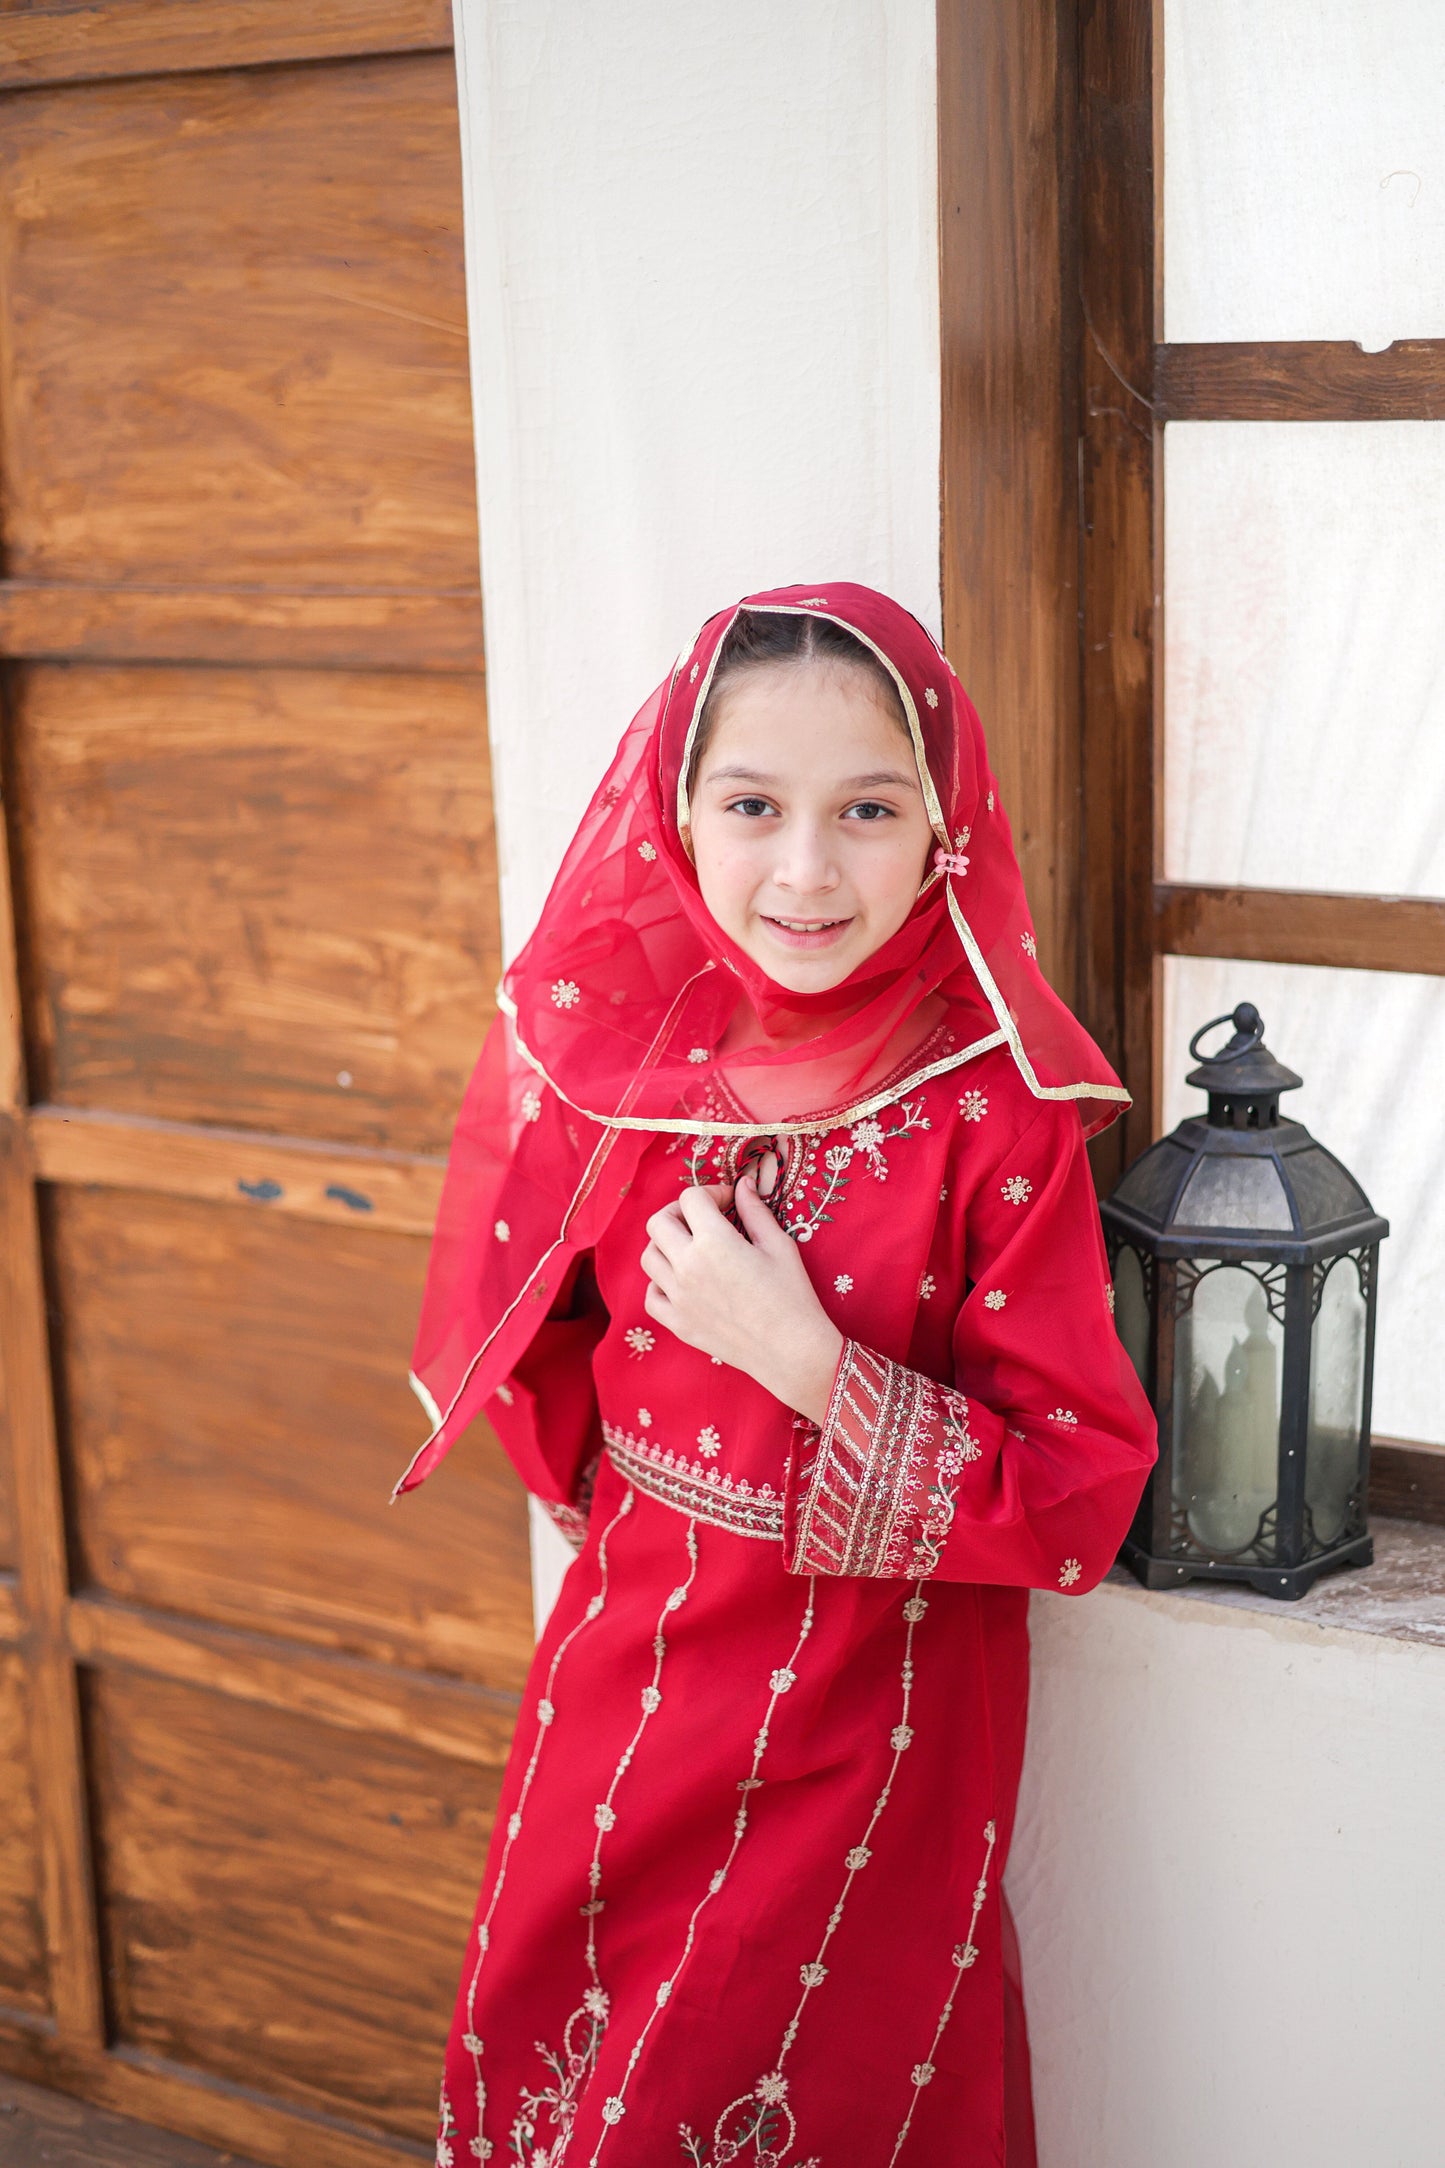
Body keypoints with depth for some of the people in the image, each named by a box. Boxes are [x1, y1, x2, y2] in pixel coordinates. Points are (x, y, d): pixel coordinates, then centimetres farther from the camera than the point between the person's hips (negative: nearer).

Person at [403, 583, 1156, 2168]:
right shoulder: (601, 1054, -7)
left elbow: (1080, 1499, -17)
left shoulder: (999, 1112, -17)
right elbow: (520, 1355, 12)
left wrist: (808, 1365, -25)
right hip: (625, 1697, 4)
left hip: (878, 1746, -3)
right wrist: (634, 1489, 2)